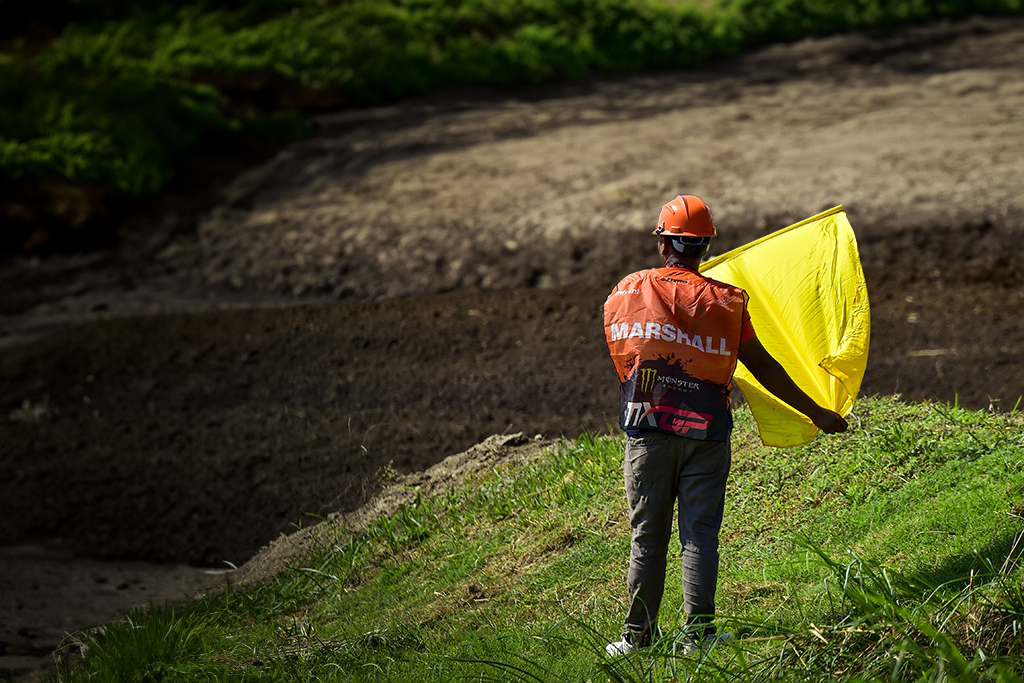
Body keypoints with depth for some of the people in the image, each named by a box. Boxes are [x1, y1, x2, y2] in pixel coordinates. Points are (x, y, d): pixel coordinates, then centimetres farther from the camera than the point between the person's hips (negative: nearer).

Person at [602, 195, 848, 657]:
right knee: (700, 535, 3)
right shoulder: (724, 302, -1)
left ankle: (638, 635, 13)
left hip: (646, 434, 1)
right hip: (706, 436, -1)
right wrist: (815, 413, 9)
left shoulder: (623, 294, 1)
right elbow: (763, 367, 1)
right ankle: (697, 633, 0)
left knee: (647, 536, 8)